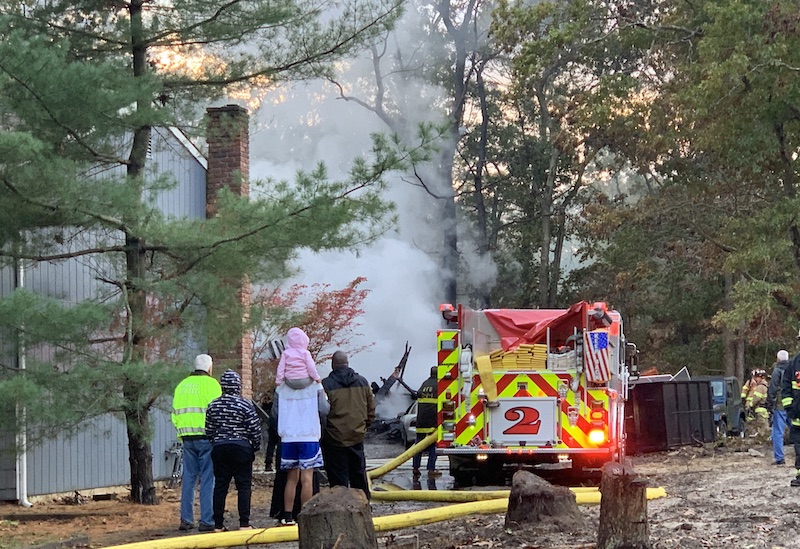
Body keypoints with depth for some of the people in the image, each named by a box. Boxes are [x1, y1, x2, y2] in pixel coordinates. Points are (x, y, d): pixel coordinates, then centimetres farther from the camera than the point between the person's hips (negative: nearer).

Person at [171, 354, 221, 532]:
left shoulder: (182, 385, 18)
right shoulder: (210, 384, -3)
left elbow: (175, 415, 17)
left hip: (187, 437, 6)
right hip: (206, 437, -6)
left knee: (188, 478, 11)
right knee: (207, 479, -3)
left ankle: (186, 520, 10)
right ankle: (206, 521, -5)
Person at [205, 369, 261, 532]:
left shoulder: (213, 405, 5)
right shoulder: (245, 405, -8)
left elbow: (208, 430, 8)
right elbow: (255, 430, -7)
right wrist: (255, 446, 8)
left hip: (219, 449, 4)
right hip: (241, 448, -4)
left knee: (220, 486, 7)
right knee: (244, 485, 1)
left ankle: (218, 525, 7)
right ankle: (244, 523, -4)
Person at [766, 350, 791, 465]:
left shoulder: (777, 371, -8)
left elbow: (772, 390, -10)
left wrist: (770, 406, -5)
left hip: (780, 406, -5)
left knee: (778, 433, 0)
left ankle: (779, 458, -2)